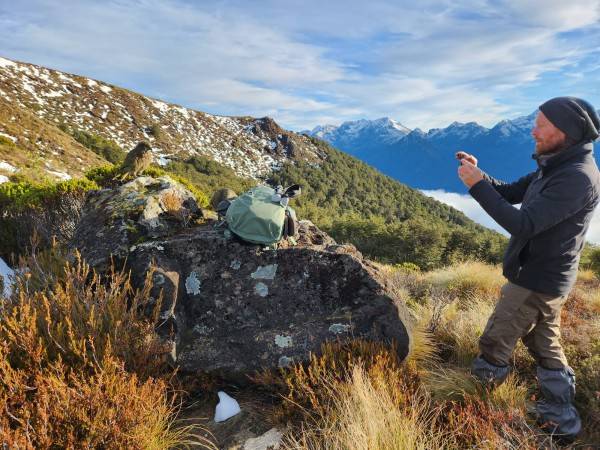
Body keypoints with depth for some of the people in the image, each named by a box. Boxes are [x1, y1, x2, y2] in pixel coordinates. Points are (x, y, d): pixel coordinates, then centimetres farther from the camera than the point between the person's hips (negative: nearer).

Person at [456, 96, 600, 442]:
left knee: (494, 346, 3)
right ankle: (562, 420, 36)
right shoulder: (557, 168, 6)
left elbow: (522, 225, -30)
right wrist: (479, 175, -4)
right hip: (544, 276, 10)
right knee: (545, 345, 21)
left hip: (537, 281, -10)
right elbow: (510, 193, 13)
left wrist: (478, 186, -27)